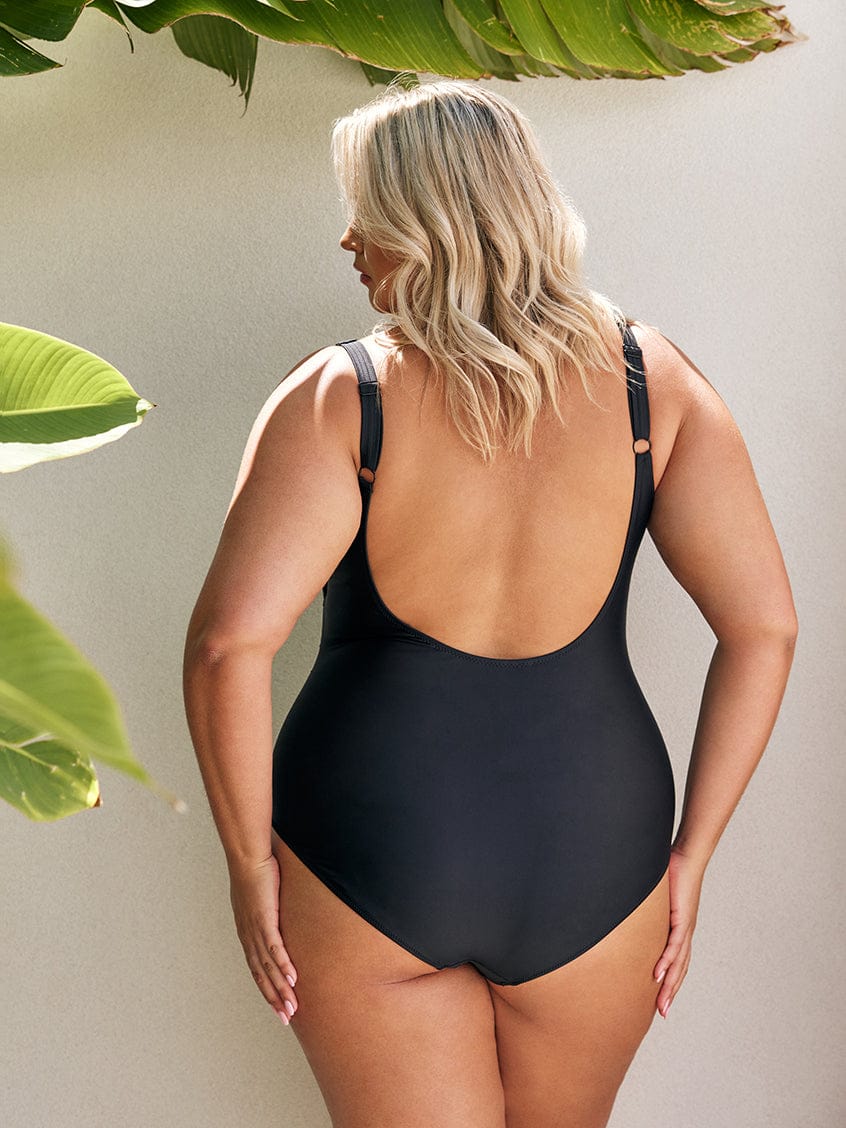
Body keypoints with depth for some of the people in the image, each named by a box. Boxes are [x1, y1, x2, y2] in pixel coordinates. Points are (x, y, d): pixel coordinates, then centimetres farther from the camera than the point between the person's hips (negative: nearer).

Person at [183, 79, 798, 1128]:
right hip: (594, 858, 4)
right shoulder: (651, 380, -4)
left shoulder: (339, 398, -13)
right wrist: (689, 855, 1)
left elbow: (228, 644, -23)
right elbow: (764, 624, -6)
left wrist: (249, 859, -9)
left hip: (369, 857, -3)